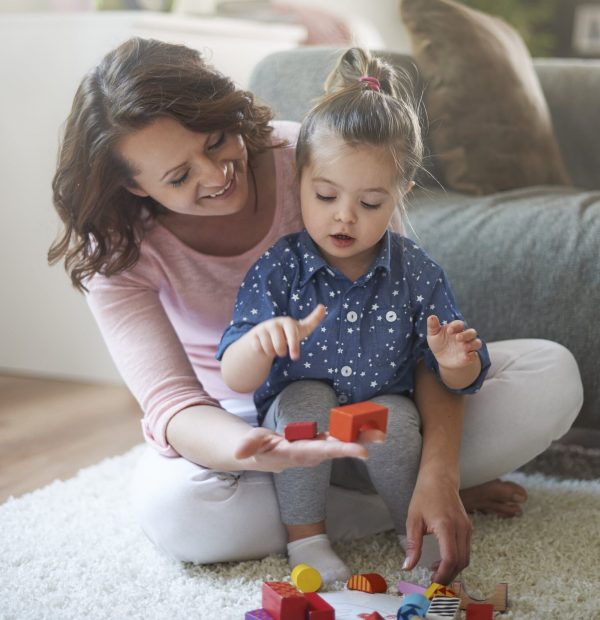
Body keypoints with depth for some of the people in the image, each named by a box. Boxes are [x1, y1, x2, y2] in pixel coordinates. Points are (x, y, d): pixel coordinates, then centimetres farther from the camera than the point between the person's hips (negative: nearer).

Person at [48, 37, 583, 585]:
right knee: (171, 504, -38)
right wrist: (261, 456, -57)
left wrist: (437, 472, -37)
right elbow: (170, 402, -33)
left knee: (551, 374, -18)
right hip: (236, 426, 0)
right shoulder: (117, 252, -22)